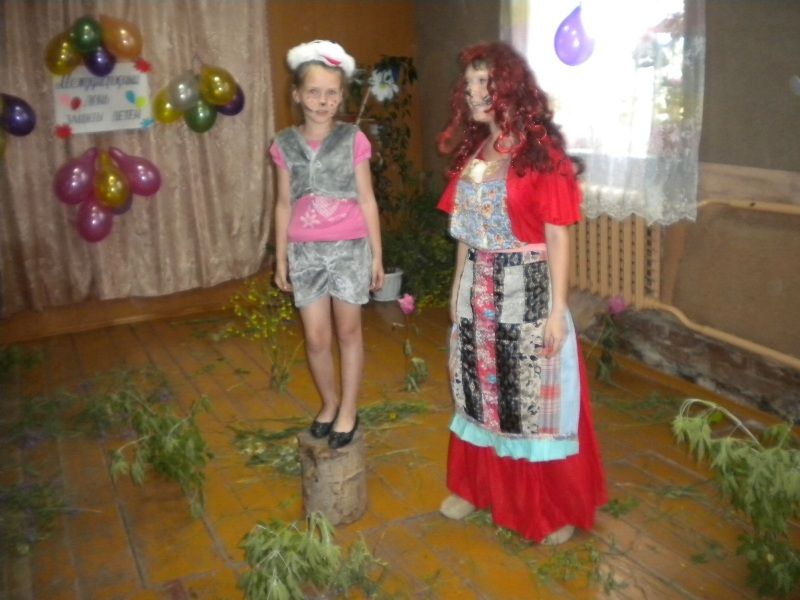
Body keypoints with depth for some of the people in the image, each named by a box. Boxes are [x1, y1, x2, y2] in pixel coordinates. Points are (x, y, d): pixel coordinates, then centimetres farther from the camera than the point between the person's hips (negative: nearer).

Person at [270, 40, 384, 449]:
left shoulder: (353, 140, -3)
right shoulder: (285, 145, 2)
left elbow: (367, 200, 0)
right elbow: (284, 204, 7)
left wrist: (377, 255, 0)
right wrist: (280, 259, 8)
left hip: (350, 249, -2)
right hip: (305, 252, 2)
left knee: (348, 331, 9)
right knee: (316, 339, 8)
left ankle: (348, 409, 25)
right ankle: (328, 403, 32)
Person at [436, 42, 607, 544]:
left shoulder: (542, 152, -11)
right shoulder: (472, 150, 8)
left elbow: (558, 236, -13)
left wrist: (557, 310, -15)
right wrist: (459, 286, 14)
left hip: (527, 290, -6)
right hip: (478, 290, 6)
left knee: (535, 398, 5)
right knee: (481, 393, 17)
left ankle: (556, 509, 24)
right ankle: (478, 487, 36)